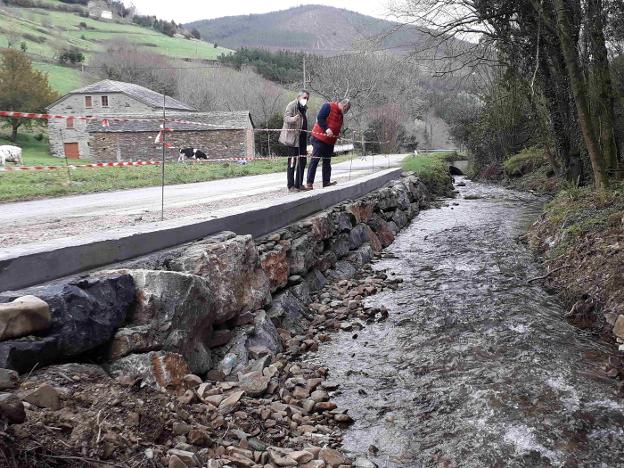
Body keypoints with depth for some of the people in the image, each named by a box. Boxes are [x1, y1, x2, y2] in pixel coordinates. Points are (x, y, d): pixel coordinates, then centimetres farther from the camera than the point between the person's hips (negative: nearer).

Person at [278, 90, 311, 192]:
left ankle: (299, 184, 19)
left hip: (301, 139, 9)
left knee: (302, 162, 10)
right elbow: (286, 117, -24)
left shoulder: (303, 108, 19)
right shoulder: (292, 105, -8)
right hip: (292, 139, -9)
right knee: (292, 163, -7)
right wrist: (293, 119, -47)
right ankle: (291, 186, -2)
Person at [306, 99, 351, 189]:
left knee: (327, 161, 9)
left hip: (330, 141, 9)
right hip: (319, 139, -9)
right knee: (315, 160, -6)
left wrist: (338, 134, 6)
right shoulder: (328, 106, -11)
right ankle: (309, 182, -5)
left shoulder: (341, 114, 15)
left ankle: (326, 181, 13)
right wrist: (326, 129, -27)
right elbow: (320, 118, -19)